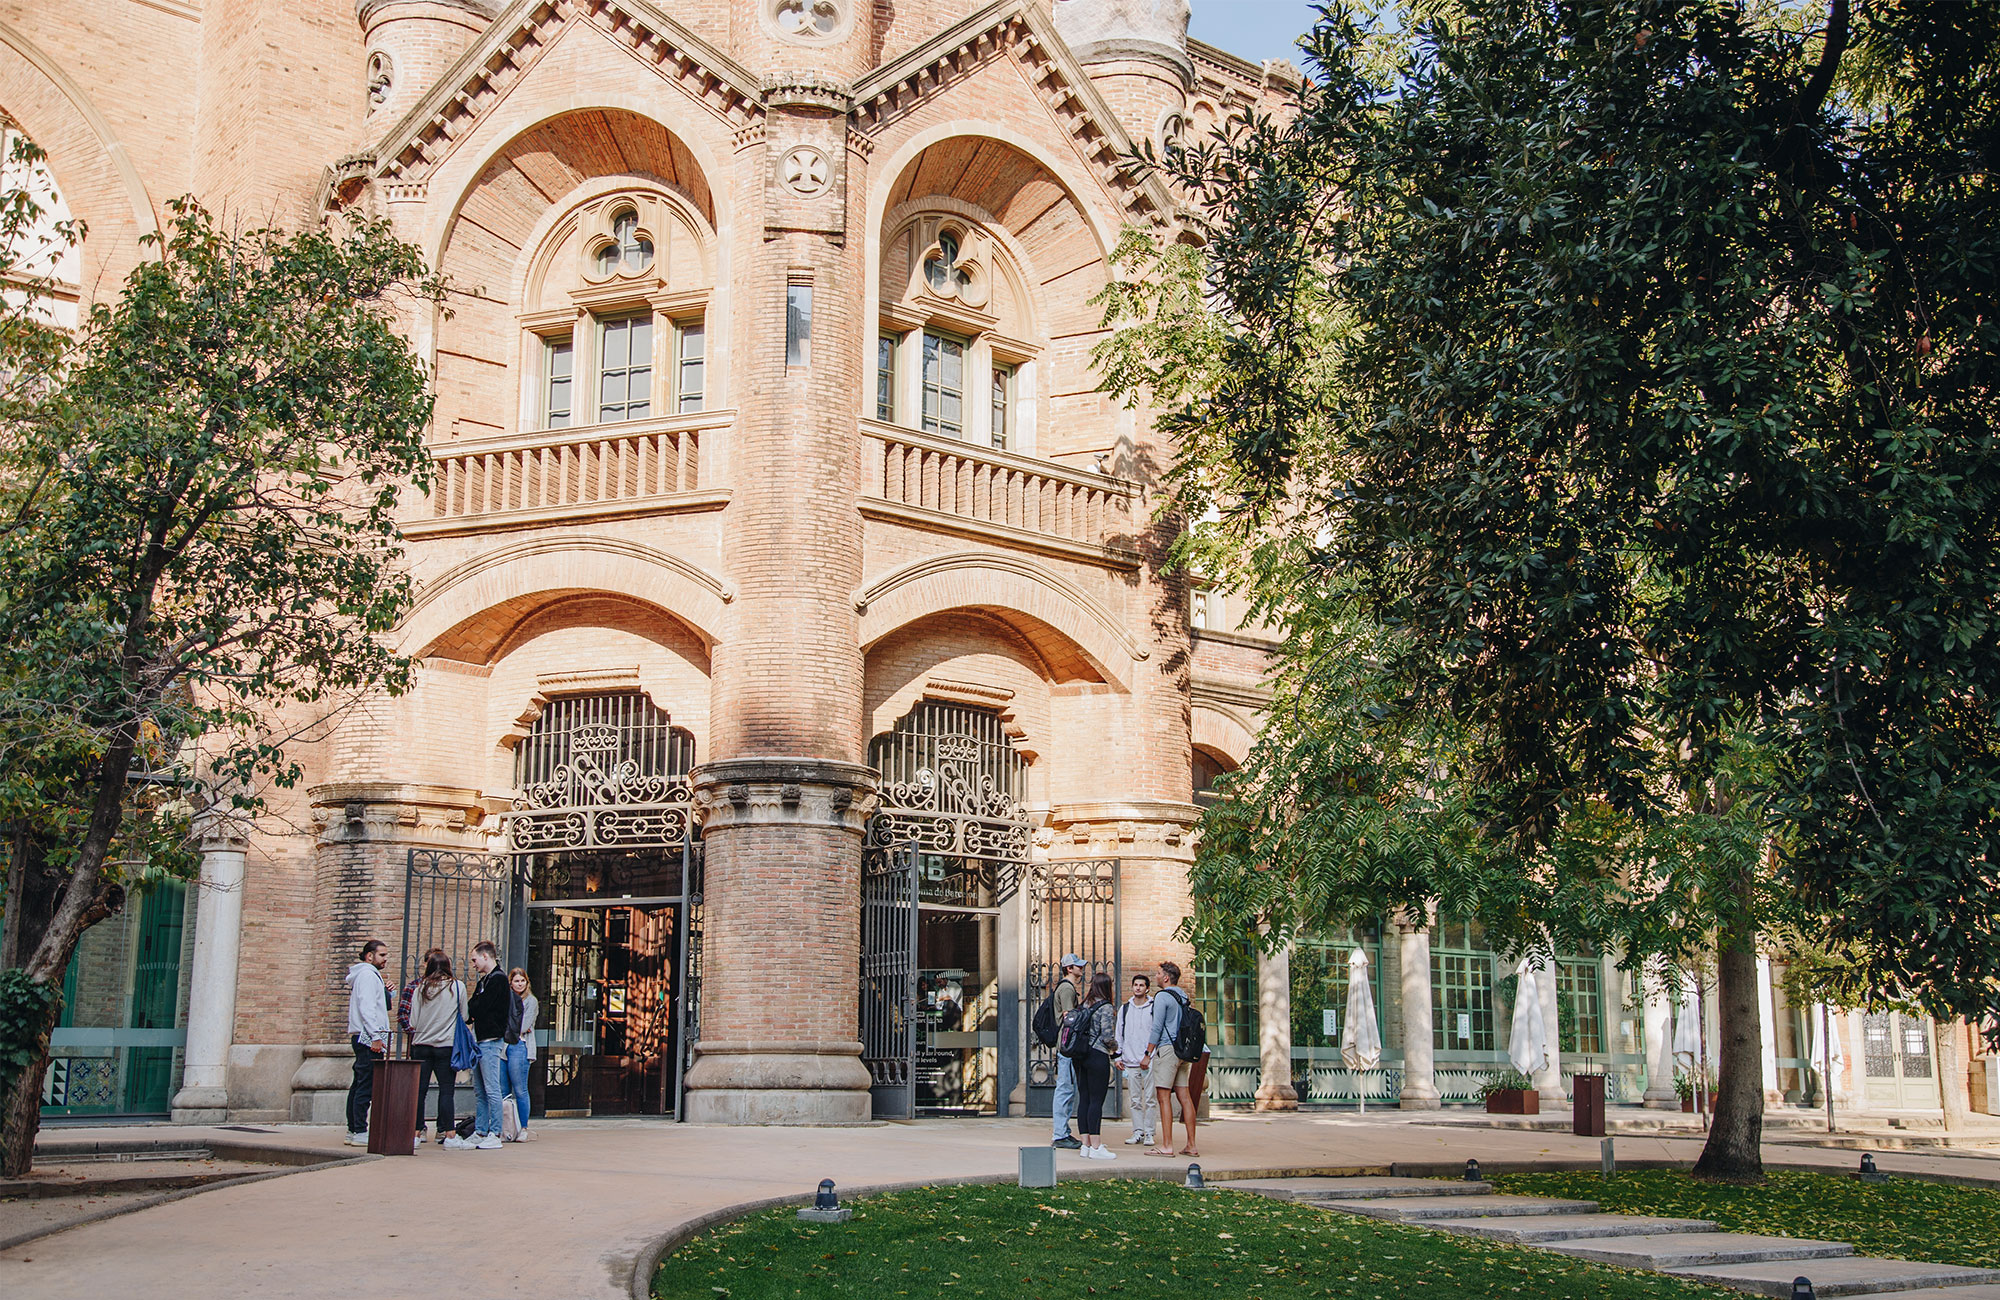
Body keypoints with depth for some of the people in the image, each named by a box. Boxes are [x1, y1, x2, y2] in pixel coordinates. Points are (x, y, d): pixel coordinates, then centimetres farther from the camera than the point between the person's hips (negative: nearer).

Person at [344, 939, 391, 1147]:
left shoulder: (370, 974, 22)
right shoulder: (367, 974, -9)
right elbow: (367, 1008, -18)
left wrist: (385, 990, 11)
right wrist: (376, 1036, -21)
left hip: (361, 1037, 11)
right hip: (367, 1037, -11)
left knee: (359, 1085, 12)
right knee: (366, 1086, -11)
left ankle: (353, 1130, 15)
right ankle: (360, 1133, -13)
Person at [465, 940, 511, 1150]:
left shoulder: (498, 979, -11)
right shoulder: (484, 980, 20)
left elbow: (479, 1008, -16)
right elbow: (473, 1007, 14)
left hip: (491, 1041, -10)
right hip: (480, 1041, 10)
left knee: (492, 1090, -8)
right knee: (480, 1092, 11)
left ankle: (495, 1135, -7)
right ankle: (480, 1132, 15)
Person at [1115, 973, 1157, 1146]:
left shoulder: (1154, 1008, 2)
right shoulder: (1124, 1009, 13)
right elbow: (1119, 1034, 17)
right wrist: (1118, 1056, 10)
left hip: (1149, 1061, -3)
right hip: (1130, 1061, 3)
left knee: (1150, 1099, -3)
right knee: (1135, 1100, 5)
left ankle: (1149, 1132, 3)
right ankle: (1138, 1132, 9)